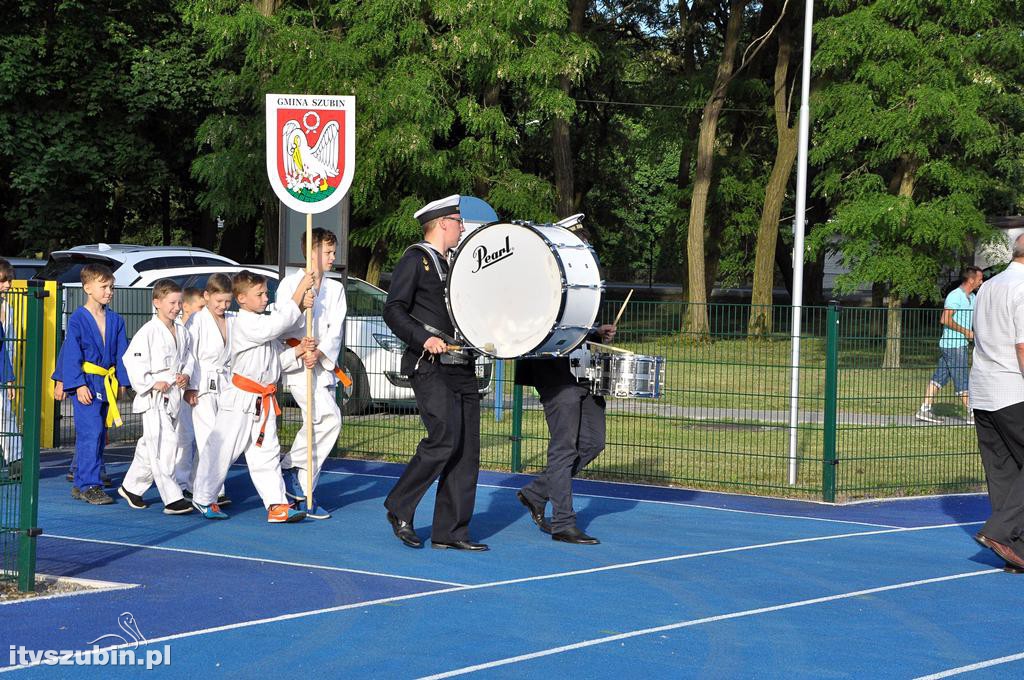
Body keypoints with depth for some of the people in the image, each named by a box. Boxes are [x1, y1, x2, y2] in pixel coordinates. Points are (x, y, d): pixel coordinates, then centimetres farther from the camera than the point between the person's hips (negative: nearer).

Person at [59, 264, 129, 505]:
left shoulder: (115, 320, 10)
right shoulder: (77, 319, -8)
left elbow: (121, 353, 14)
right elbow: (71, 355, -10)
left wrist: (121, 382, 8)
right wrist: (79, 385, -15)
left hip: (106, 383, 6)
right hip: (85, 383, -6)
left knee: (98, 435, 9)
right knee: (91, 432, -14)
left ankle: (81, 484, 18)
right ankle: (89, 485, -9)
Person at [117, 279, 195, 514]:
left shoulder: (182, 332, 10)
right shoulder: (149, 332, -13)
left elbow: (188, 358, 21)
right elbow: (132, 361, -16)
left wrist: (186, 375, 1)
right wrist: (152, 383, -18)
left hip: (174, 396, 8)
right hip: (154, 398, -8)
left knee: (150, 447, 16)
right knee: (163, 446, -11)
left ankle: (131, 487, 31)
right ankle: (172, 499, -11)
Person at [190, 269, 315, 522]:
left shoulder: (262, 323, 15)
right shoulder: (244, 324, -15)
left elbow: (277, 357, 18)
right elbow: (279, 324, -26)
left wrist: (299, 350, -1)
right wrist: (299, 292, -23)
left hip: (263, 401, 9)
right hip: (240, 399, -9)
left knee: (267, 453, 6)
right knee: (222, 449, 0)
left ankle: (277, 505, 4)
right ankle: (203, 499, 13)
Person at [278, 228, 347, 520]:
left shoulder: (335, 289, 13)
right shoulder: (291, 283, -1)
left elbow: (335, 329, 2)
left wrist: (319, 352, -15)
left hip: (323, 366, 6)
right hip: (297, 365, -6)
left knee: (316, 429, 6)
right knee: (329, 418, -23)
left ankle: (303, 494, 13)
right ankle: (290, 466, -7)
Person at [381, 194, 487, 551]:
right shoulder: (415, 260, -2)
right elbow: (393, 310, -11)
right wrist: (424, 339, -22)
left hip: (462, 367, 8)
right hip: (429, 366, -8)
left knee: (466, 450, 3)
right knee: (445, 438, -20)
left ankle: (450, 532, 7)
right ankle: (399, 508, -4)